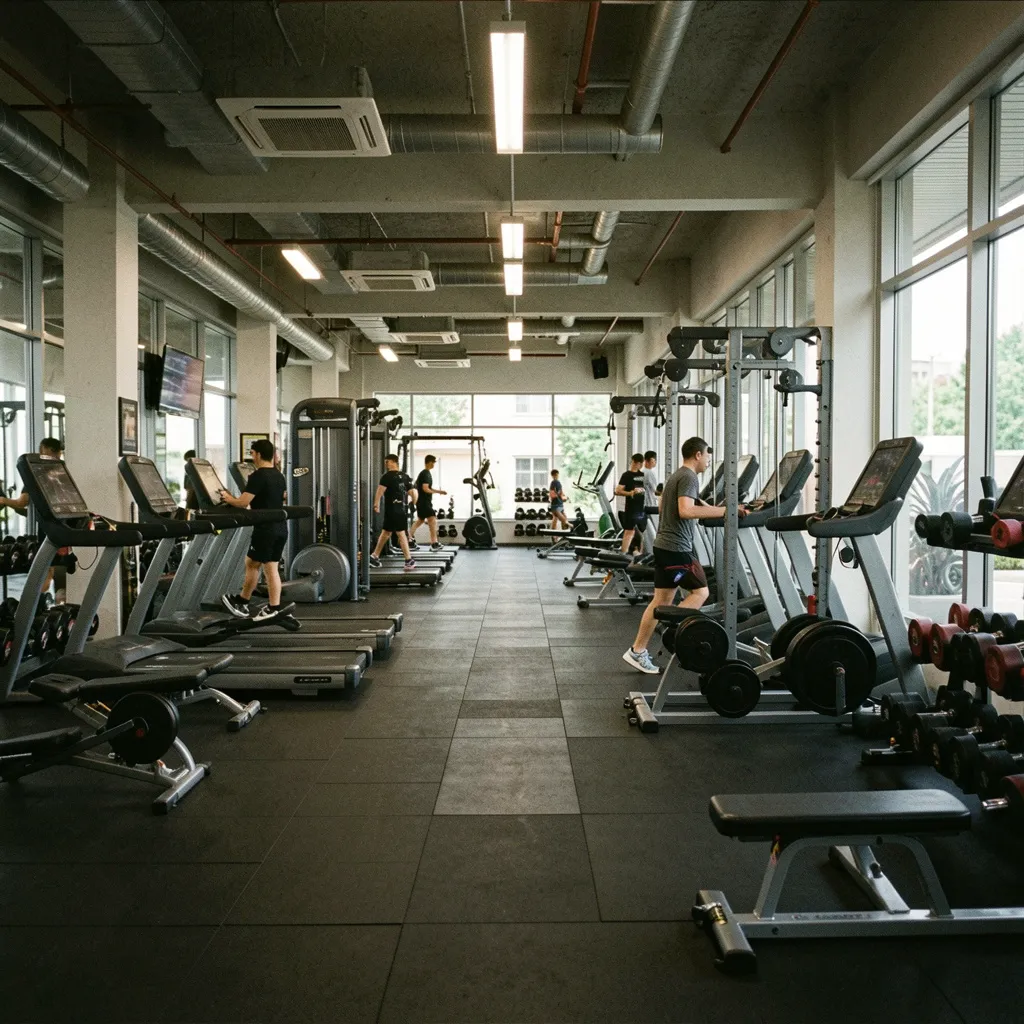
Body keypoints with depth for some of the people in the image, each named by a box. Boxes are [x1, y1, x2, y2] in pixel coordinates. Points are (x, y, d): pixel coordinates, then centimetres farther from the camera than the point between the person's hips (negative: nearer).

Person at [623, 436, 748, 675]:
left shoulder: (676, 476, 19)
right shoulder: (689, 477, -12)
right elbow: (685, 511, -27)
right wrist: (724, 510, -26)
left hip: (664, 545, 10)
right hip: (677, 548, -10)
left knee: (661, 600, 10)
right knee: (700, 591, 1)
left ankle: (638, 651, 11)